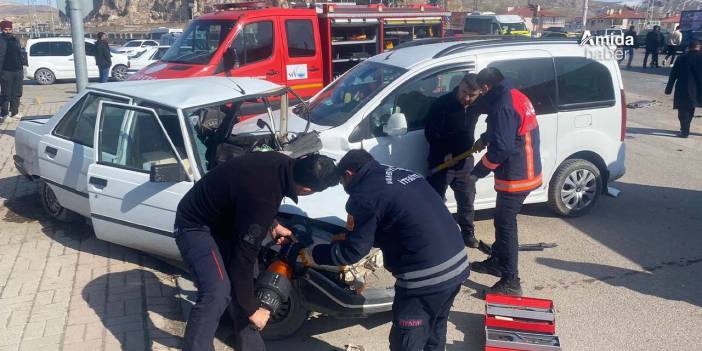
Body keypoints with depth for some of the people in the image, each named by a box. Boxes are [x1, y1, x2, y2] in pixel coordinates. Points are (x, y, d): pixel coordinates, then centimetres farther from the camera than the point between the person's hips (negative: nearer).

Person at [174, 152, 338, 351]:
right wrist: (252, 310, -18)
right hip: (195, 225, -9)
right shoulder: (263, 200, -37)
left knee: (239, 283, 7)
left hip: (222, 219, 9)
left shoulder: (281, 163, -14)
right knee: (217, 293, -25)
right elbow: (244, 259, -29)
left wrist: (273, 224, 10)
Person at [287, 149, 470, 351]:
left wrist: (310, 254, 7)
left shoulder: (364, 195, -10)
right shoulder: (403, 174, 16)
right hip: (457, 264, 8)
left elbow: (352, 250, -7)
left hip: (425, 277, -8)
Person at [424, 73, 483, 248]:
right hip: (441, 161, -5)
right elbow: (430, 132, -16)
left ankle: (468, 233, 32)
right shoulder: (442, 104, -18)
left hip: (465, 161, 5)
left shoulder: (476, 106, -3)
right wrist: (445, 153, -19)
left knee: (467, 200, 15)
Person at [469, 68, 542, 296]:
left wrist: (479, 171, -15)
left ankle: (510, 282, 3)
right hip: (527, 172, 10)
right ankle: (497, 262, 38)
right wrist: (485, 138, 20)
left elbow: (501, 148, -26)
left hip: (515, 178, -10)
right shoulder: (516, 97, 9)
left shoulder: (502, 107, -22)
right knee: (502, 220, 22)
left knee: (506, 225, -3)